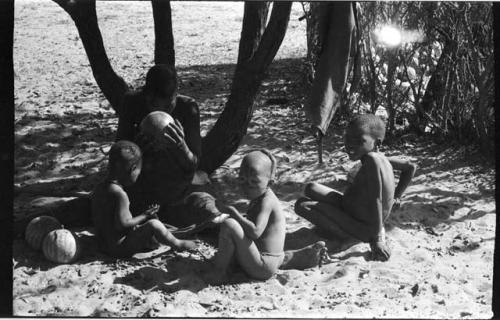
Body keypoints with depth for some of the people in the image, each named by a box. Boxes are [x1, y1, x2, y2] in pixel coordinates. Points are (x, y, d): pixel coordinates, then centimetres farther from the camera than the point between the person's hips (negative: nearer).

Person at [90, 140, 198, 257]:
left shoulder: (99, 188, 4)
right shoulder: (120, 194, -24)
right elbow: (122, 224, -26)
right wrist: (144, 216, -12)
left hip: (104, 243, 10)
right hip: (120, 246, -10)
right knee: (153, 224, -13)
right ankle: (177, 244, 6)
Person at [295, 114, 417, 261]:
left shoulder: (372, 160, -26)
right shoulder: (381, 158, 1)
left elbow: (376, 201, -27)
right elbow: (411, 167, 16)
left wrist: (377, 239, -25)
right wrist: (394, 196, 18)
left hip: (360, 230, -10)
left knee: (302, 205, -16)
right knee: (310, 189, 20)